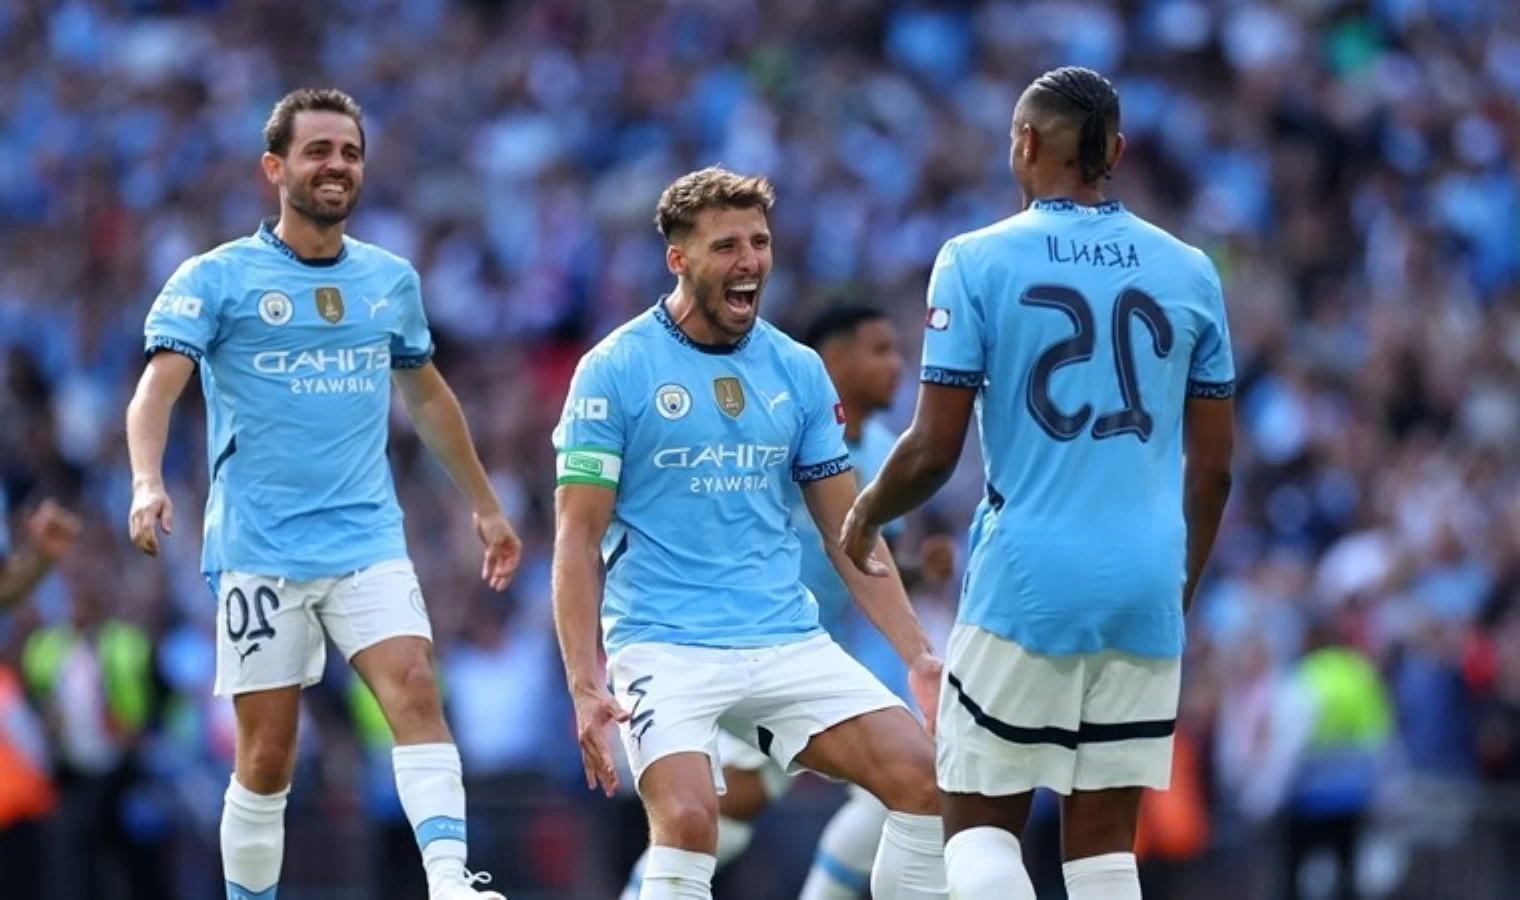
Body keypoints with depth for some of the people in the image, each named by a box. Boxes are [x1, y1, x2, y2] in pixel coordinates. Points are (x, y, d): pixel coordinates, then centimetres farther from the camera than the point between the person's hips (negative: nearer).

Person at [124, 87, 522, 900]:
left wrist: (484, 505, 29)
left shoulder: (391, 280, 11)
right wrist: (148, 483, -32)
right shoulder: (216, 278, -3)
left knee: (415, 691, -19)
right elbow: (157, 386, -14)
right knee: (266, 756, -1)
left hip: (369, 541, 3)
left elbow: (427, 397, 26)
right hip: (258, 549, -3)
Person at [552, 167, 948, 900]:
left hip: (787, 641, 5)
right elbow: (577, 541, -6)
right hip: (664, 645, -5)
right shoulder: (614, 371, -4)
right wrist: (585, 684, -16)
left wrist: (918, 656, 5)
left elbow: (849, 534, 14)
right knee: (687, 819, -27)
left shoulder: (798, 371, 9)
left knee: (919, 775, -11)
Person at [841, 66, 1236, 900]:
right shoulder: (1189, 271, 7)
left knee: (979, 822, 7)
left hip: (1026, 582, -3)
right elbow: (1212, 466, 11)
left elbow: (933, 451, -6)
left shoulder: (977, 261, -3)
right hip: (1145, 589, 3)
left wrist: (863, 517, 14)